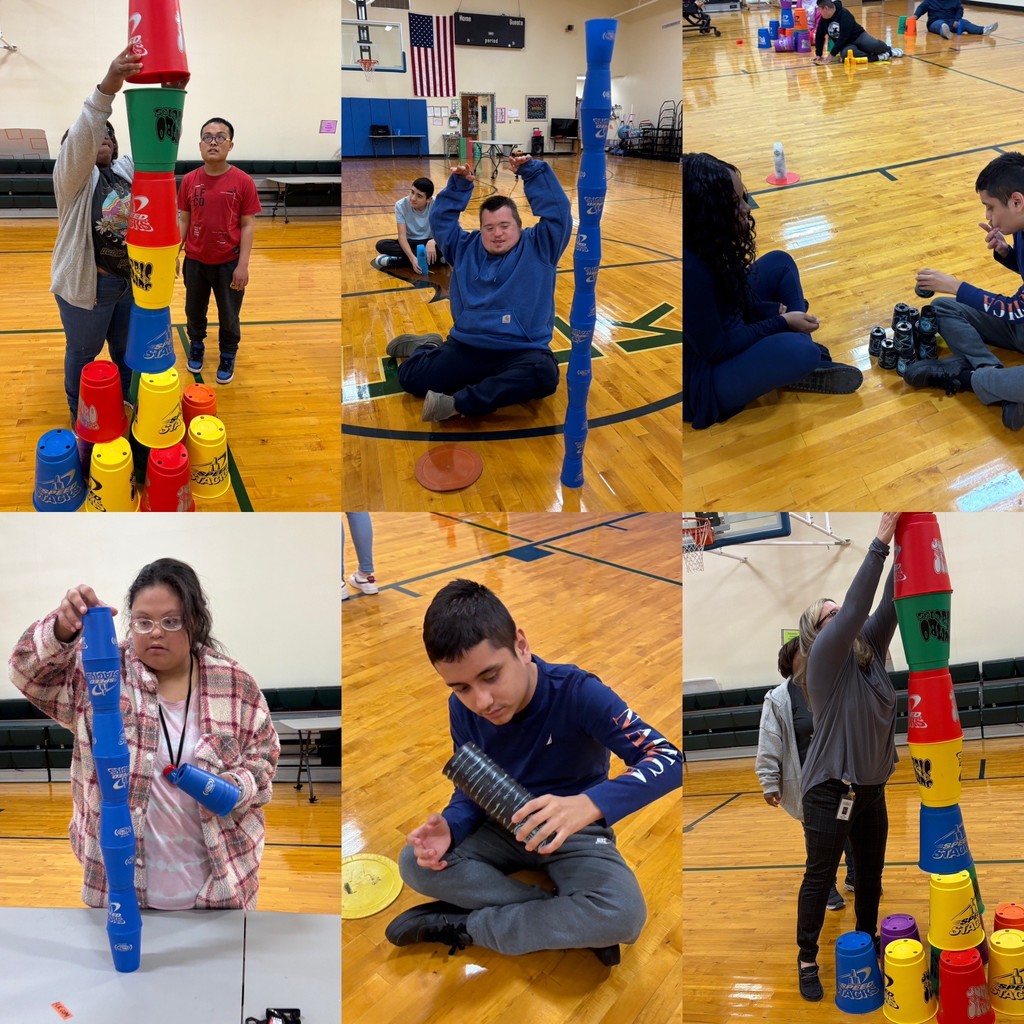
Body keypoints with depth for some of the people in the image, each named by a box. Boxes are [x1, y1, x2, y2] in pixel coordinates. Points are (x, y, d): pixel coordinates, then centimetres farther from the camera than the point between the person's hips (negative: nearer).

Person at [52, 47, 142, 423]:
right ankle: (81, 419, 27)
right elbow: (80, 140, -30)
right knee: (83, 354, 11)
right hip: (87, 284, -5)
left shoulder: (128, 169, 7)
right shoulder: (72, 175, -10)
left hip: (133, 280, 5)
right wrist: (106, 90, -46)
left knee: (128, 350, 19)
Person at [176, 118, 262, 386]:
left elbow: (248, 225, -8)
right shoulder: (189, 180, -3)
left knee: (229, 316, 13)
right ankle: (196, 346, 45)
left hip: (229, 262, -2)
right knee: (194, 311, 20)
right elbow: (183, 220, 4)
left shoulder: (243, 181, -11)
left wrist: (243, 265, -12)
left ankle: (228, 356, 35)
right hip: (195, 261, 2)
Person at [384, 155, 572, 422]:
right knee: (410, 376, -12)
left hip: (521, 353, -3)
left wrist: (532, 171, -7)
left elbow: (558, 210, -1)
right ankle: (428, 347, 26)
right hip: (465, 349, 3)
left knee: (544, 374, -40)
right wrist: (459, 185, 11)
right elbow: (440, 219, 21)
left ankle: (458, 403, -41)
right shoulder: (465, 248, 17)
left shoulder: (538, 248, 8)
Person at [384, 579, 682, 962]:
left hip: (574, 832, -4)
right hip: (505, 827, 4)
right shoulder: (462, 709, -12)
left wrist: (589, 804, -49)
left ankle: (464, 925, -18)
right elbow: (472, 790, 1)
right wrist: (449, 827, -25)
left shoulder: (576, 692, -27)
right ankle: (571, 922, -20)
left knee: (624, 915, -34)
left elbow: (669, 760, -32)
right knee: (415, 864, -22)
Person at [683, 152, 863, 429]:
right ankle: (805, 364, 5)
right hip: (698, 378, -10)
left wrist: (774, 311, -5)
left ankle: (810, 361, 5)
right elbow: (716, 348, -25)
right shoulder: (690, 268, -32)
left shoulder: (707, 242, -5)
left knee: (780, 264, 12)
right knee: (800, 351, -32)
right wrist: (782, 323, -15)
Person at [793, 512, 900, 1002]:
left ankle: (867, 944, 33)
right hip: (830, 789, -6)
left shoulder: (869, 651, 6)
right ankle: (807, 960, 13)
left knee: (871, 873, 17)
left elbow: (889, 607, -5)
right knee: (820, 877, 3)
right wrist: (881, 541, -26)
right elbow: (856, 606, -24)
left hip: (871, 787, 7)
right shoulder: (824, 659, -13)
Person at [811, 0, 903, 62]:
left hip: (858, 36, -4)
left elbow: (843, 37, -26)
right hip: (845, 45, 4)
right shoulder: (823, 19, -2)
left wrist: (832, 54, -27)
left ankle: (889, 50, 8)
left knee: (874, 45, -32)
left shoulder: (844, 14, -21)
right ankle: (878, 57, -23)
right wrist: (818, 54, 6)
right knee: (845, 54, -34)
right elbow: (819, 37, 12)